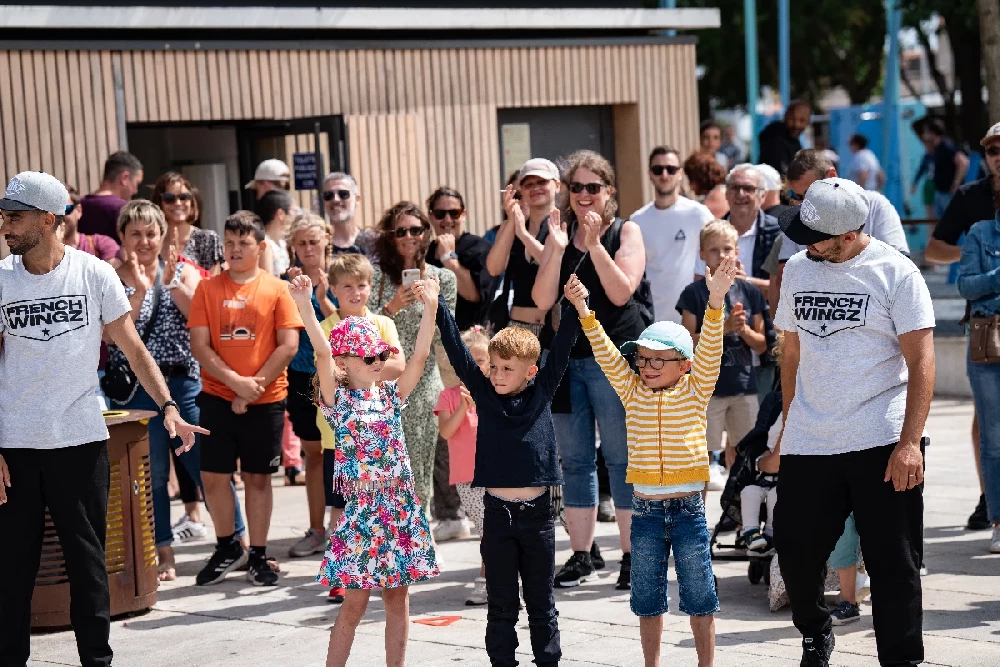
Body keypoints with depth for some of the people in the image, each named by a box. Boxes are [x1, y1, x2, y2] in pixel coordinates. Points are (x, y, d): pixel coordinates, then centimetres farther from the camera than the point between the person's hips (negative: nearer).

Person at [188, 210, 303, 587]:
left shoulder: (276, 290, 0)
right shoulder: (208, 289, 3)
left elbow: (289, 345, -5)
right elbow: (199, 346, -3)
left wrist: (255, 385, -13)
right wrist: (237, 382, -14)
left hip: (265, 400, -1)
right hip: (217, 398, 1)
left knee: (258, 477, 6)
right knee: (213, 475, 0)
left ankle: (258, 556, 16)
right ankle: (227, 547, 20)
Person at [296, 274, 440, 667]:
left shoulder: (391, 395, 9)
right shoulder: (339, 399, -4)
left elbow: (420, 355, 1)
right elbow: (323, 354, -18)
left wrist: (430, 308, -9)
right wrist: (305, 308, -32)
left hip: (401, 507, 4)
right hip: (363, 509, -4)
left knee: (397, 597, 9)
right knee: (355, 601, -1)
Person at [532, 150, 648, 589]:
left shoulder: (626, 232, 1)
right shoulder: (559, 235, 10)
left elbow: (621, 292, -12)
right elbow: (542, 300, -1)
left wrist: (595, 244, -18)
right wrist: (558, 248, -12)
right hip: (565, 358, 4)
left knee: (622, 459, -2)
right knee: (575, 461, 8)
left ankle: (632, 553, 3)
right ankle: (582, 553, 15)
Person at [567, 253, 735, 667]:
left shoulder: (695, 390, -1)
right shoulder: (632, 392, 5)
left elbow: (709, 350, -13)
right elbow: (607, 354, -4)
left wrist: (715, 303, -27)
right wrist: (584, 311, -17)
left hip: (688, 506, -2)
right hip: (645, 507, 2)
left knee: (699, 597, 5)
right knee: (648, 600, 11)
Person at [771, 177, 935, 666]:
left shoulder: (896, 272, -7)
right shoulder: (798, 269, 9)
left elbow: (921, 362, -10)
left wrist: (909, 442, -17)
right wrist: (789, 430, 16)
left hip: (882, 445, -4)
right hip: (807, 444, 5)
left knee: (893, 565, 0)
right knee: (795, 550, 5)